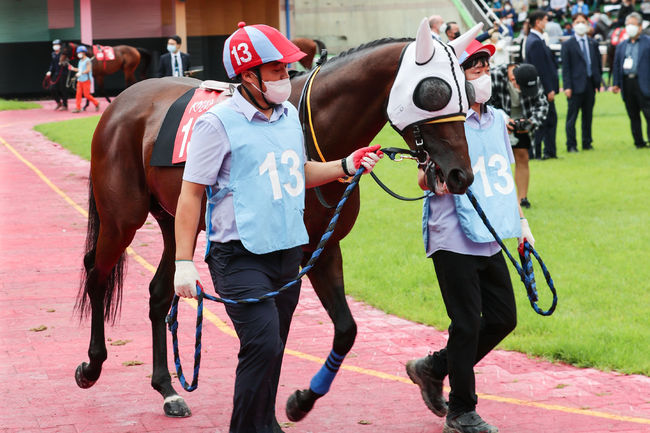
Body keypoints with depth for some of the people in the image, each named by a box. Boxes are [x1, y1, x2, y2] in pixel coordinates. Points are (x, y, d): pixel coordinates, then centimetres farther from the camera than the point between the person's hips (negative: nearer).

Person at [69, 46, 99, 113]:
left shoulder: (87, 61, -10)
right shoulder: (80, 61, 15)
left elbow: (88, 70, -18)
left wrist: (80, 73, -24)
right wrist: (73, 68, 14)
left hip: (86, 80, -8)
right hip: (80, 80, 8)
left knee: (86, 95, -6)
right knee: (78, 94, 1)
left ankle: (96, 103, 12)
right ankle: (78, 108, 1)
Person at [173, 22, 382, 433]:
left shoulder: (290, 115, 9)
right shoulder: (218, 123, -12)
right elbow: (192, 193, -9)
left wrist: (346, 166, 6)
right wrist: (184, 261, -12)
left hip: (289, 251, 7)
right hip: (241, 256, -7)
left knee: (272, 348, 13)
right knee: (263, 343, -16)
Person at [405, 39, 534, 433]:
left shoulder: (497, 119, 10)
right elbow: (425, 181, -16)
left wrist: (520, 220, 17)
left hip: (489, 239, 8)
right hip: (453, 241, -8)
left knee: (503, 318, 11)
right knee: (467, 324, -3)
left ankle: (432, 368, 28)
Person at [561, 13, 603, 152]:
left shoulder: (593, 44, 12)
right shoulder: (567, 44, 0)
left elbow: (598, 65, 16)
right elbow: (565, 67, -4)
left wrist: (598, 82, 7)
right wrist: (567, 87, -11)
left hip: (590, 85, 4)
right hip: (576, 86, -4)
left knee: (588, 116, 9)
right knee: (572, 117, -3)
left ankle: (587, 143, 17)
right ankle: (571, 145, 2)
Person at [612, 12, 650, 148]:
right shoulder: (621, 46, 17)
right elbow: (617, 65, 17)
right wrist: (616, 83, 7)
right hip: (627, 84, 5)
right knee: (633, 116, 7)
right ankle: (639, 142, 13)